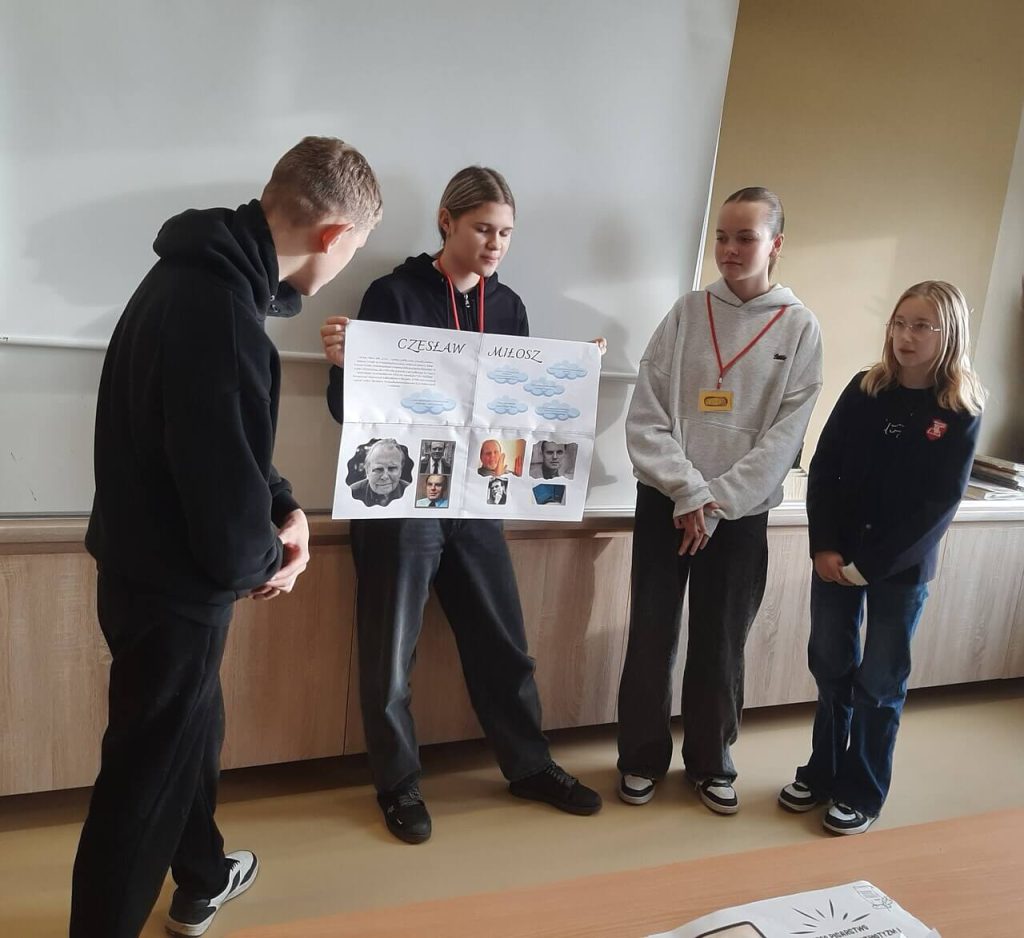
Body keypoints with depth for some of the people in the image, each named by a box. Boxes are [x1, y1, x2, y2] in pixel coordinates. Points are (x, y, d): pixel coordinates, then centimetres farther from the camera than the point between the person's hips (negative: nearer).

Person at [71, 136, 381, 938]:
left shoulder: (201, 271, 2)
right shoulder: (221, 315, -32)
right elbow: (225, 499, -29)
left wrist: (284, 508, 1)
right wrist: (265, 560, -8)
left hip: (149, 564, 10)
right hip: (173, 586, -10)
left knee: (192, 732, 28)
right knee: (146, 778, 8)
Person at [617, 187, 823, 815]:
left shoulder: (800, 328, -1)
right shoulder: (687, 314, 1)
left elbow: (784, 437, -6)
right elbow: (645, 417, -3)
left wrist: (715, 504, -12)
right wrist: (690, 491, -13)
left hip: (742, 514, 0)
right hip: (664, 503, 1)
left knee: (722, 643, 9)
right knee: (651, 636, 6)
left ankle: (710, 760, 29)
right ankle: (643, 757, 25)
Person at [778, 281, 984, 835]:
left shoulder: (961, 413, -7)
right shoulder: (864, 389, 1)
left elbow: (939, 504, -11)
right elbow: (823, 470, -1)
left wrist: (869, 564, -15)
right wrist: (824, 547, -11)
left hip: (902, 568, -3)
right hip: (836, 557, 3)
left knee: (879, 682, 8)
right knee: (831, 668, 12)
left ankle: (862, 794, 24)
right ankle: (822, 772, 30)